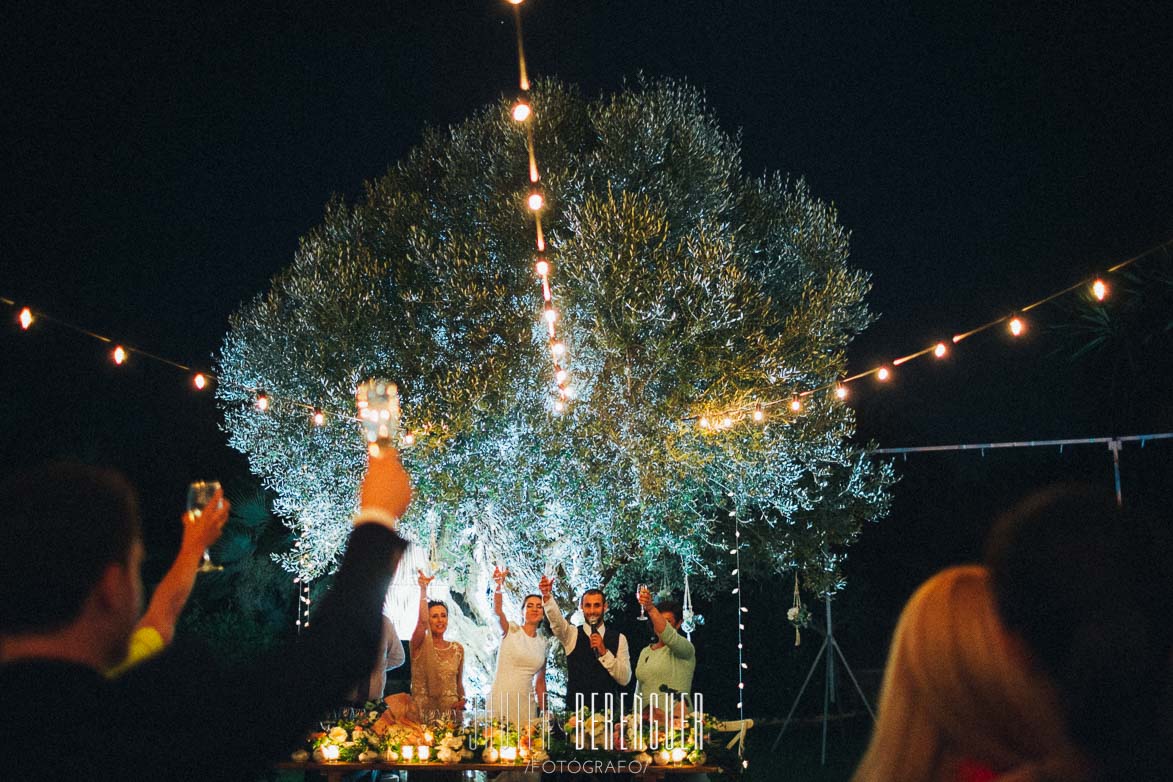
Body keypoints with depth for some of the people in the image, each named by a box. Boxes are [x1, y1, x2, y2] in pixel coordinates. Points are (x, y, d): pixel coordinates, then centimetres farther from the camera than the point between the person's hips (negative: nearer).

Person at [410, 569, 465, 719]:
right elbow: (422, 620, -19)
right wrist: (423, 590, -26)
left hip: (450, 711, 3)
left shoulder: (457, 649, 11)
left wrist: (462, 700, -1)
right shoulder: (420, 646, 0)